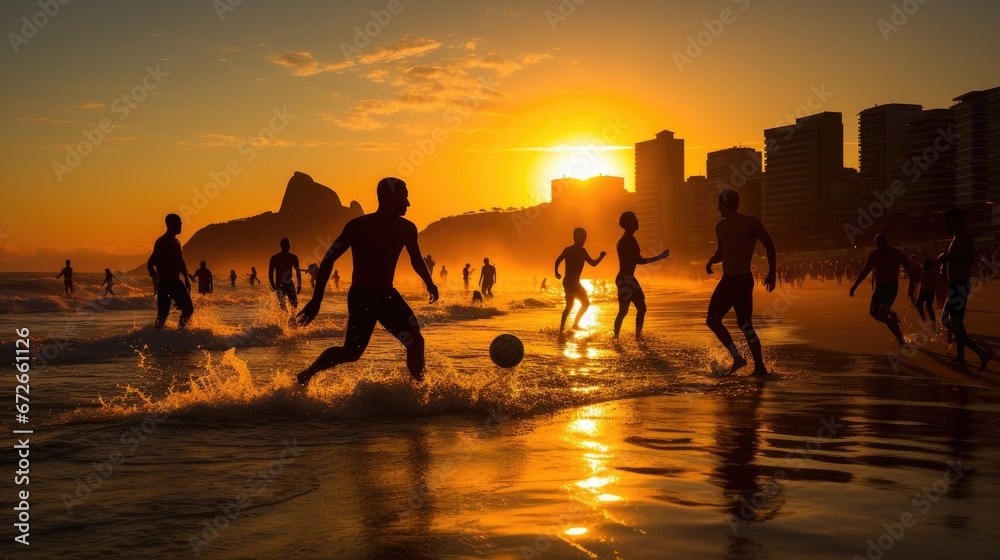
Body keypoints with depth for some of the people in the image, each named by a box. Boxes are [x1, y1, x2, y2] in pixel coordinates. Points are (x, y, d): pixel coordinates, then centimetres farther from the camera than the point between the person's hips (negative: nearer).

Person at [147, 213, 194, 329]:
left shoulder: (177, 242, 15)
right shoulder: (162, 242, -12)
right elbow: (150, 264, -17)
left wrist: (186, 278, 21)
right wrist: (155, 280, -21)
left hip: (176, 282, 8)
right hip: (164, 283, -8)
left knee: (189, 309, 8)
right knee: (163, 313, -9)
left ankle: (180, 330, 20)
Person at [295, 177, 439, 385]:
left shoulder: (406, 229, 1)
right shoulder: (359, 226, -16)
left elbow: (416, 259, 21)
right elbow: (329, 259, -14)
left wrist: (429, 283, 7)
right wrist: (316, 300, -18)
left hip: (388, 296, 5)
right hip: (361, 297, -5)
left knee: (416, 341, -9)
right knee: (351, 353, -5)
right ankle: (306, 375, 18)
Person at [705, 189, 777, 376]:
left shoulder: (750, 223, -8)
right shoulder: (720, 226, 13)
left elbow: (769, 246, -5)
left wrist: (771, 273, -9)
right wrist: (711, 261, 4)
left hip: (743, 280, -8)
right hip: (726, 280, 8)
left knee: (744, 324, -11)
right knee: (712, 320, 7)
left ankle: (760, 367, -3)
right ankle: (737, 358, 14)